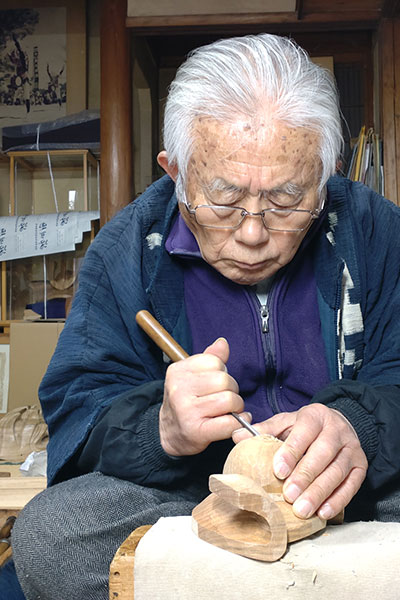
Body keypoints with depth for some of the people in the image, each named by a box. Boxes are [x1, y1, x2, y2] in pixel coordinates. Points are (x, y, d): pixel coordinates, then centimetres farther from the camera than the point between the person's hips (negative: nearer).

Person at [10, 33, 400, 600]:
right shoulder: (123, 251, -5)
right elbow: (77, 410, -8)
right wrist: (162, 429, -30)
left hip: (353, 490, -1)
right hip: (183, 491, 2)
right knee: (43, 534, -25)